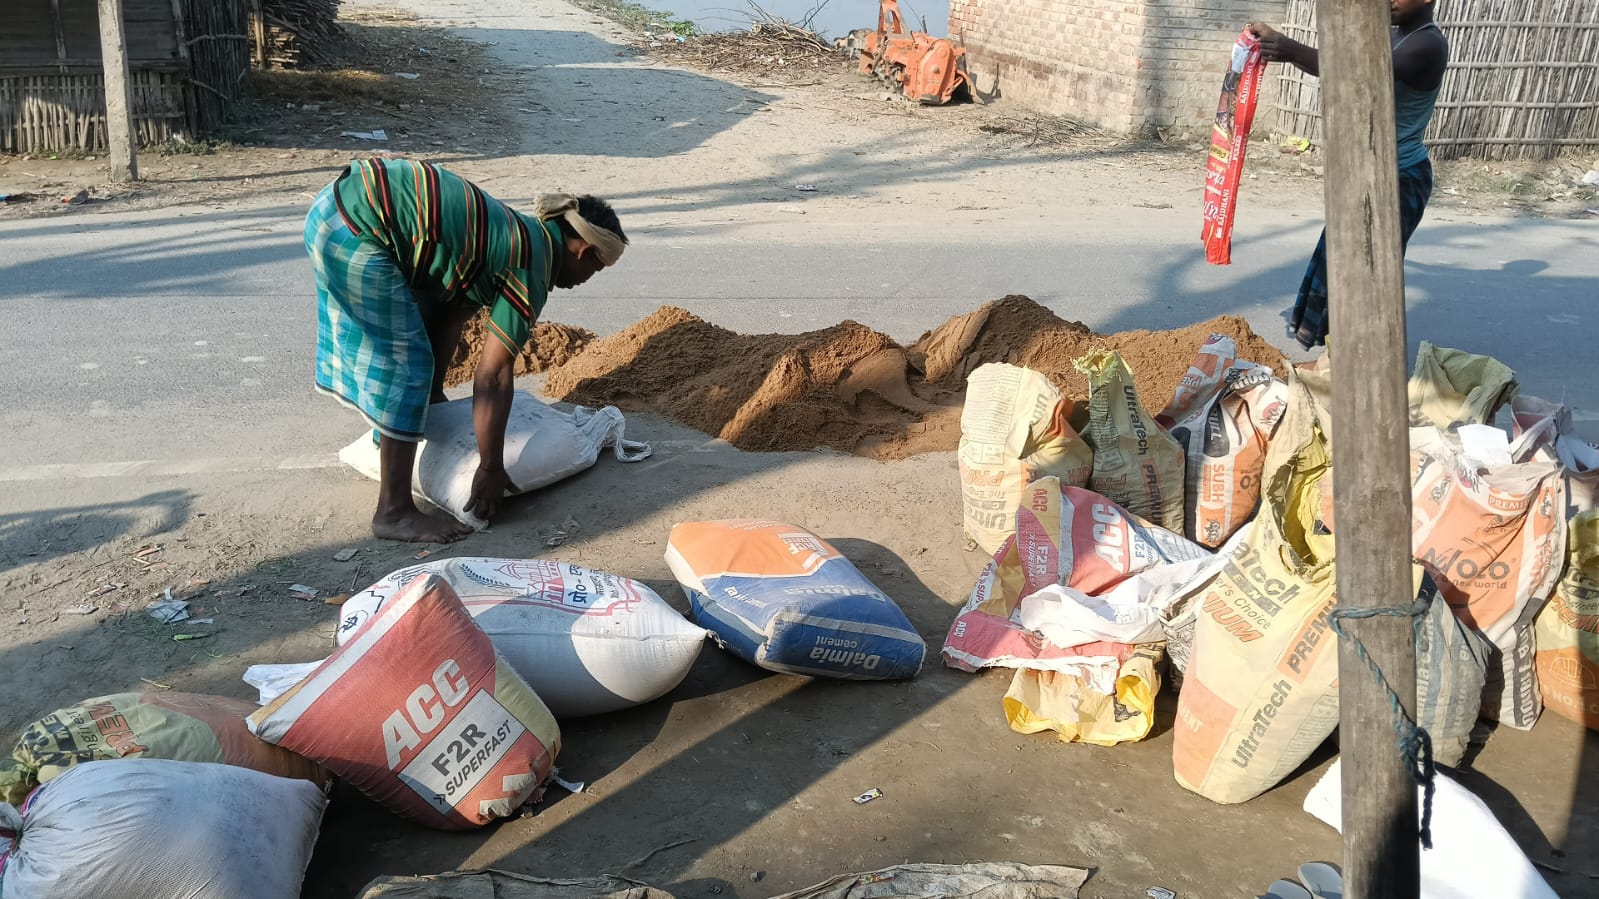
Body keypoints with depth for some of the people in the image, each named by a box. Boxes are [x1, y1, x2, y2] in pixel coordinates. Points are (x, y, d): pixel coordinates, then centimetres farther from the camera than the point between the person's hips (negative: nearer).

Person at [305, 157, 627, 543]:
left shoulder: (517, 234, 17)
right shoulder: (531, 269, -10)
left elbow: (451, 314, 23)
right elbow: (493, 376, -10)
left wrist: (433, 394, 31)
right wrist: (491, 469, -3)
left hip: (335, 205, 10)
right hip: (356, 229, -10)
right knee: (405, 366, -3)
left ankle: (389, 435, 47)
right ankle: (394, 512, 4)